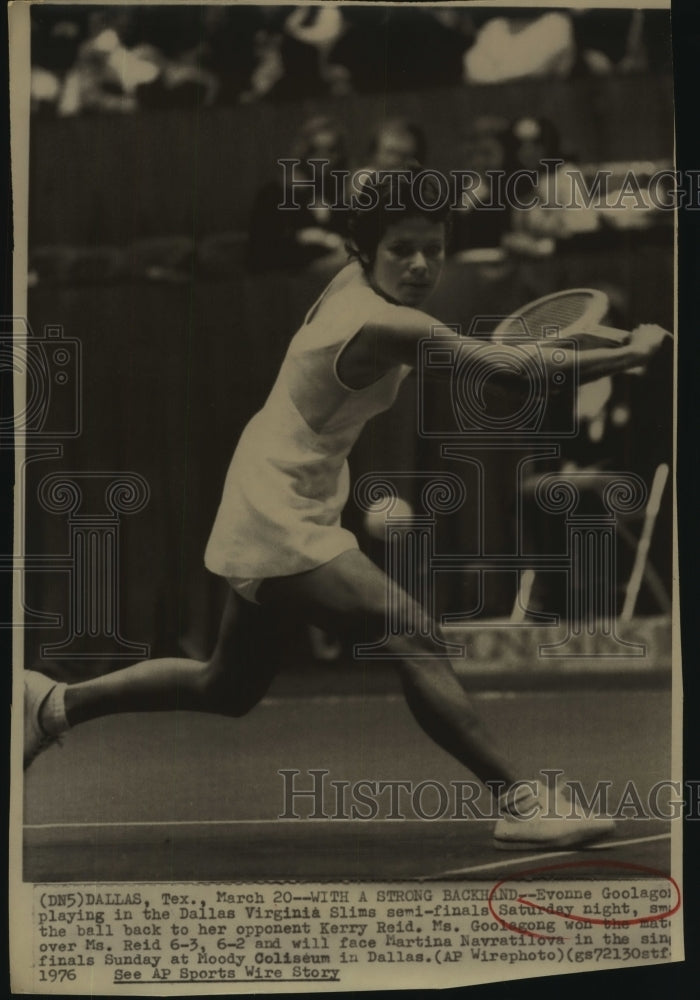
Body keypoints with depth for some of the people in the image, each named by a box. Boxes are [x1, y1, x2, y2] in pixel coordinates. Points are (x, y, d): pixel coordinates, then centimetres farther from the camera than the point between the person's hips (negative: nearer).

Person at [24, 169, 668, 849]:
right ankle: (517, 802, -18)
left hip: (279, 513, 11)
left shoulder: (353, 283, -1)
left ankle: (56, 704, 33)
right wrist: (632, 353, -22)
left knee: (227, 690, 21)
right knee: (413, 638, -19)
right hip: (279, 519, -11)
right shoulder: (381, 327, -28)